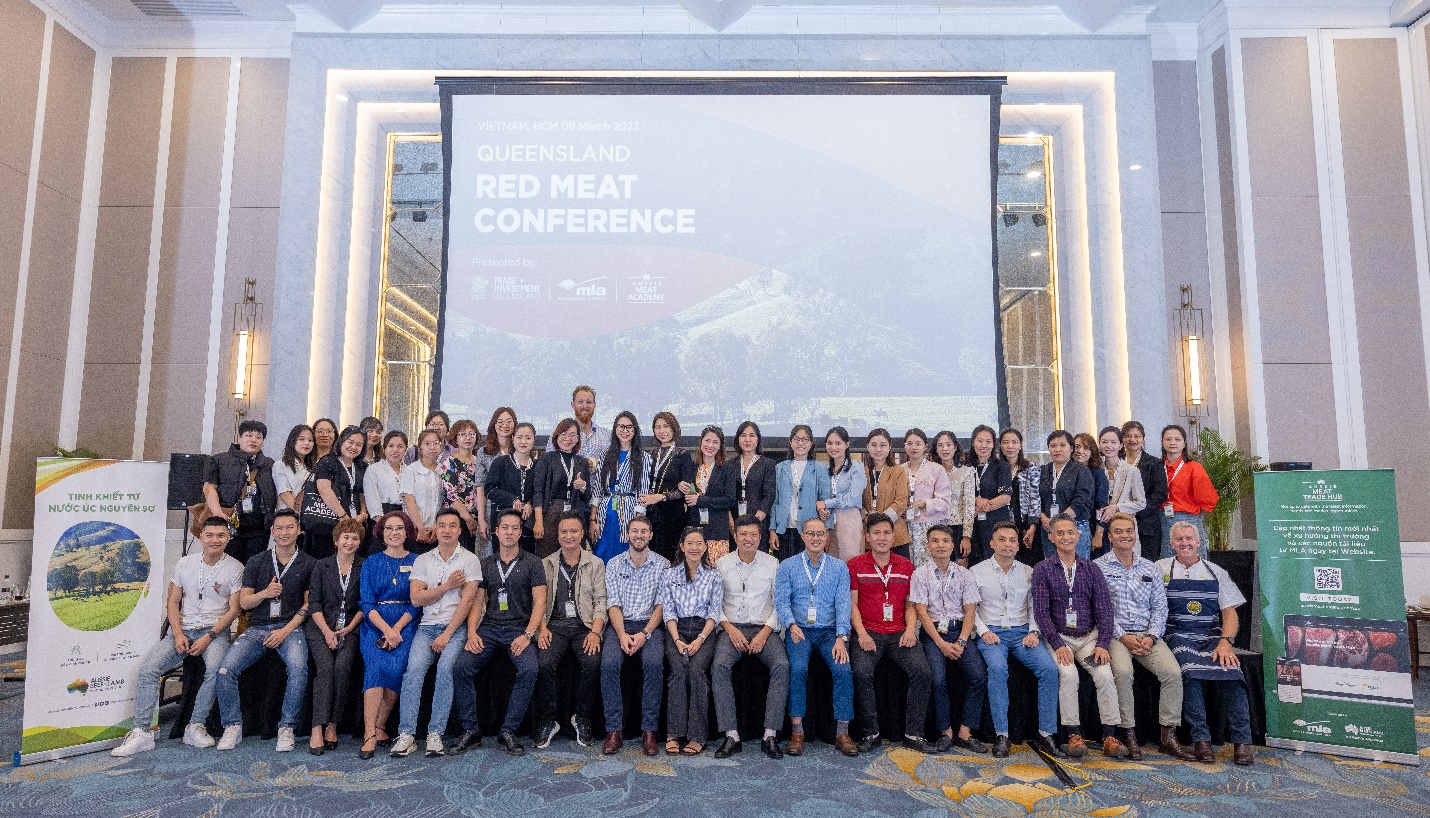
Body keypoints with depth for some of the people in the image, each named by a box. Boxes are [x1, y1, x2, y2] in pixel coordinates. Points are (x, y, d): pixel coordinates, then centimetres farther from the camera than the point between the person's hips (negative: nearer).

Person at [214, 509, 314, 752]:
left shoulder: (307, 564, 5)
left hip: (290, 628, -3)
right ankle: (233, 727, 0)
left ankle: (286, 728, -14)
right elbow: (243, 602, 7)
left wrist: (286, 630, -8)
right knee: (225, 670, -19)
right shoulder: (256, 562, 10)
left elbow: (308, 604, 3)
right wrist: (265, 593, -14)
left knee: (299, 668, -29)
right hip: (257, 627, 3)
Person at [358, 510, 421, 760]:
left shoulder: (416, 562, 10)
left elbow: (416, 604, 3)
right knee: (376, 664, -26)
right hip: (375, 624, 0)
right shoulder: (371, 563, 12)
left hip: (405, 625, 0)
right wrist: (386, 629, -14)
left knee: (396, 666, -26)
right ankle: (370, 734, -27)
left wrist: (396, 630, -12)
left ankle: (379, 726, -9)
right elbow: (367, 603, 2)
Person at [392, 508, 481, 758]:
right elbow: (416, 599, 4)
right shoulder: (422, 560, 13)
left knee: (446, 667, -26)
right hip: (428, 626, 3)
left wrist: (447, 634, -12)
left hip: (456, 626, -2)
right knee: (414, 668, -22)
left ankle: (435, 734, -20)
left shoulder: (470, 560, 3)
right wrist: (447, 586, -6)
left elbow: (467, 601, -5)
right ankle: (406, 735, -18)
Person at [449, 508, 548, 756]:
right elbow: (477, 601, 12)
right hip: (489, 628, 3)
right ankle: (471, 731, -8)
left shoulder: (532, 563, 7)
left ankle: (508, 732, -16)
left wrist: (527, 634, -14)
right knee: (461, 668, -22)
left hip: (519, 629, -3)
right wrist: (471, 632, -6)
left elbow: (539, 601, 0)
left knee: (529, 670, -29)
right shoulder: (486, 564, 17)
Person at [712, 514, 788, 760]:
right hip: (732, 628, 0)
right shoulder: (721, 564, 7)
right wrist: (730, 629, -10)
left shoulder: (772, 564, 7)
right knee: (719, 666, -28)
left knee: (782, 665, -28)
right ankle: (731, 735, -22)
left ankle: (770, 735, -22)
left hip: (764, 629, 0)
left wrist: (765, 633, -10)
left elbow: (779, 604, 4)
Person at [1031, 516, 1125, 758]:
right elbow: (1041, 611, -5)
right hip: (1059, 637, -2)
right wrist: (1057, 645, -16)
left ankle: (1110, 737, -12)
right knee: (1068, 673, -27)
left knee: (1105, 674, -22)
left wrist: (1102, 644, -9)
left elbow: (1104, 608, 4)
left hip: (1089, 637, 2)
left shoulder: (1091, 568, 9)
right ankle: (1074, 736, -17)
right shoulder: (1042, 570, 1)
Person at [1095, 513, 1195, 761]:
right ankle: (1128, 733, -17)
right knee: (1122, 671, -31)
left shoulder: (1150, 567, 15)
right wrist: (1122, 636, -13)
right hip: (1115, 634, -4)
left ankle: (1168, 736, -10)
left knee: (1173, 672, -21)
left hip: (1148, 634, 4)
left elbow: (1160, 606, 11)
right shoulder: (1098, 567, 1)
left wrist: (1152, 636, -5)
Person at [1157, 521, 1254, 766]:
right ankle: (1200, 739, -28)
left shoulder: (1216, 572, 15)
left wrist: (1225, 641, -10)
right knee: (1190, 672, -31)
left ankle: (1242, 741, -24)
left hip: (1212, 636, 2)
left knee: (1230, 669, -29)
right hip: (1177, 637, -1)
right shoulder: (1160, 569, 11)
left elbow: (1230, 613, 8)